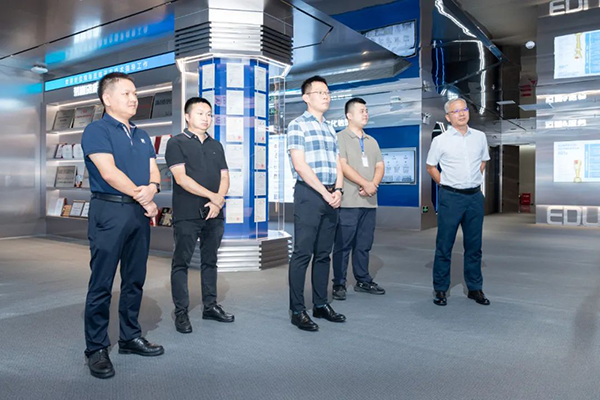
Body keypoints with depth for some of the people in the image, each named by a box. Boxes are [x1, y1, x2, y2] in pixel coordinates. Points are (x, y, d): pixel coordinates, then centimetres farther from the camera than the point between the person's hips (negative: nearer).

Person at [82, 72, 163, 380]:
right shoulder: (97, 130, -2)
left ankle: (130, 337, 24)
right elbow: (109, 172, -14)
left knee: (135, 280, 11)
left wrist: (152, 187, -11)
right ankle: (96, 349, 9)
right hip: (109, 210, -6)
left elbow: (154, 171, 12)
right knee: (102, 283, -2)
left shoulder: (142, 136, 19)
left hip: (140, 212, 7)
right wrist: (142, 198, -10)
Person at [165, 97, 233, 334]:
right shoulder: (177, 143, 1)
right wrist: (212, 196, -12)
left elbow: (224, 177, 11)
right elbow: (181, 178, -11)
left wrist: (218, 201, -8)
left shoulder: (216, 146, 17)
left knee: (210, 261, 12)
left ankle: (210, 306, 22)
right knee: (181, 263, 0)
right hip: (187, 215, -5)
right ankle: (181, 312, 8)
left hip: (214, 214, 5)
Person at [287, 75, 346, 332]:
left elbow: (338, 165, 17)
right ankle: (297, 310, 3)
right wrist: (325, 192, -12)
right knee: (303, 253, -4)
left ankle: (320, 305, 20)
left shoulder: (330, 129, 20)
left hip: (331, 197, 7)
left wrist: (338, 190, -1)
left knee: (323, 253, 11)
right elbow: (300, 166, -11)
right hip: (309, 194, -7)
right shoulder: (298, 125, -2)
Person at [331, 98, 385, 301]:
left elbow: (380, 166, 13)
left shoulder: (372, 141, 20)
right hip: (348, 201, -6)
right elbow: (342, 165, -11)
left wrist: (373, 184, -7)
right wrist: (365, 184, -14)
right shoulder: (340, 137, 0)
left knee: (364, 244, 11)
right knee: (343, 244, -2)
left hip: (369, 201, 6)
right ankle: (339, 284, 5)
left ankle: (363, 281, 22)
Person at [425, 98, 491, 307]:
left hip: (475, 196, 4)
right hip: (451, 197, -4)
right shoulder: (440, 140, -3)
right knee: (444, 245, 1)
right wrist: (446, 184, 1)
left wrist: (473, 180, 12)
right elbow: (430, 166, 5)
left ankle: (475, 288, 23)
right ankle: (440, 290, 11)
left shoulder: (480, 137, 8)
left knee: (474, 245, 11)